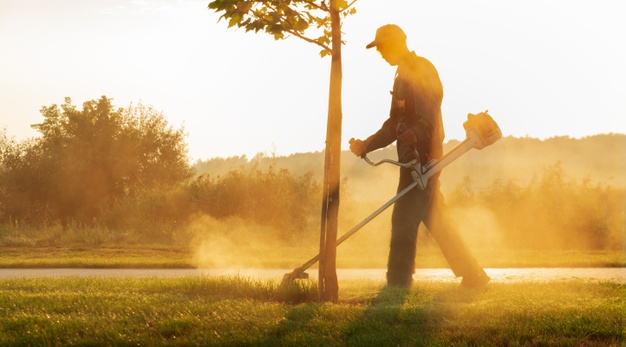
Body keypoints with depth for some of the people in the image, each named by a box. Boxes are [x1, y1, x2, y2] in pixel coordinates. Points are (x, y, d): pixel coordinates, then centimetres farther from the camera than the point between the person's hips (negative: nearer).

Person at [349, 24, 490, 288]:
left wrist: (415, 135, -37)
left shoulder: (421, 70, -8)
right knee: (435, 220, 11)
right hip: (414, 160, 10)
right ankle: (472, 275, 14)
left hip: (421, 158, -10)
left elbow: (428, 117, -21)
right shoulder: (403, 76, 22)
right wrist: (365, 146, 18)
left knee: (404, 221, -9)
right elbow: (394, 126, 25)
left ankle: (397, 286, -7)